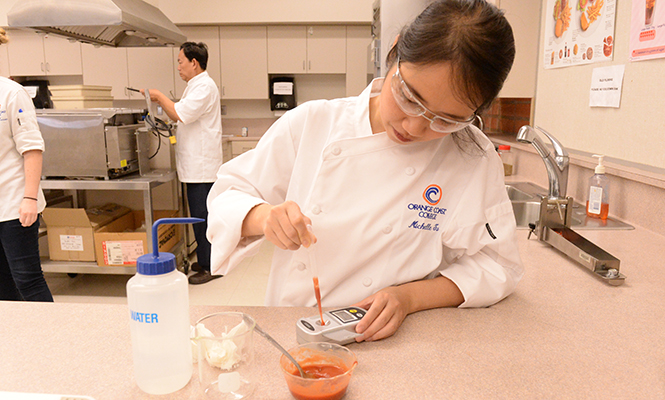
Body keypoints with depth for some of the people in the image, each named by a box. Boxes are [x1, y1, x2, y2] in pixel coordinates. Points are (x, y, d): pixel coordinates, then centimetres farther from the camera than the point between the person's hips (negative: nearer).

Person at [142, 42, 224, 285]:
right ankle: (206, 260, 26)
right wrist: (160, 100, 15)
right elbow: (183, 117, 26)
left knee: (202, 217, -5)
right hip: (197, 166, 10)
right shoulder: (196, 86, 21)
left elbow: (181, 114, -22)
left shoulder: (204, 86, -13)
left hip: (202, 167, -10)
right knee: (201, 216, 16)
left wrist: (159, 96, -8)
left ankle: (211, 267, 5)